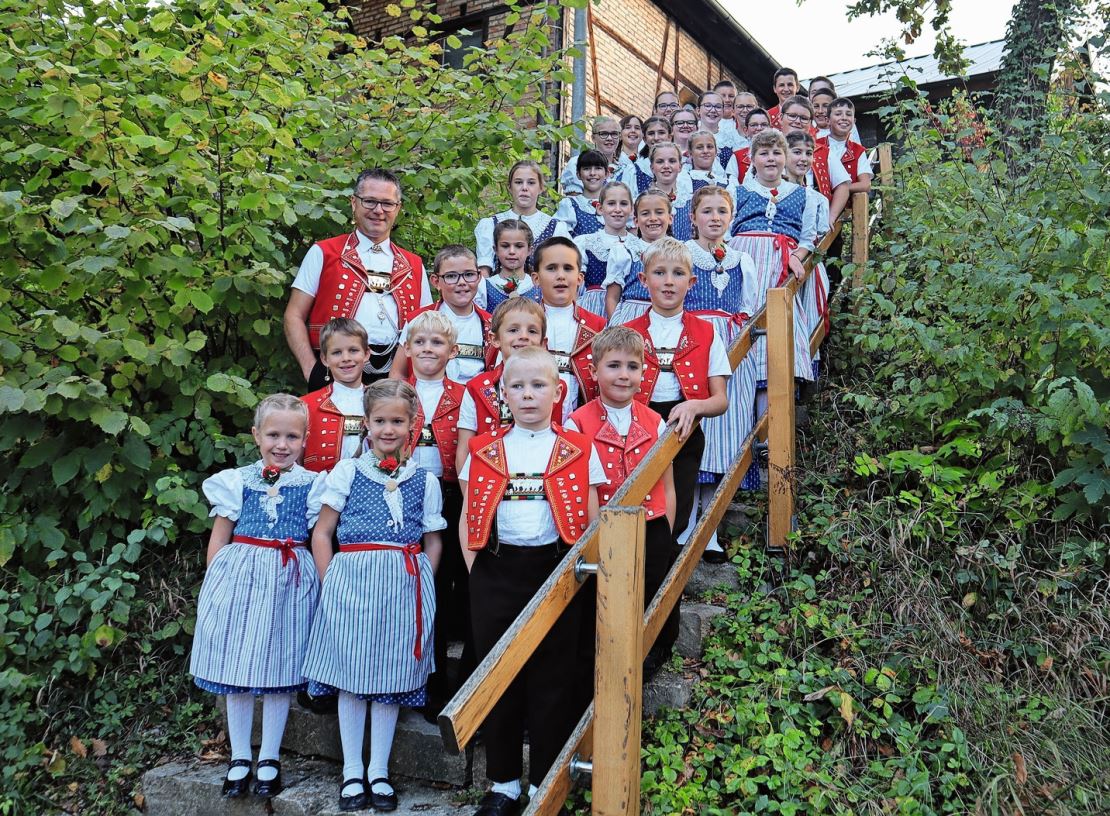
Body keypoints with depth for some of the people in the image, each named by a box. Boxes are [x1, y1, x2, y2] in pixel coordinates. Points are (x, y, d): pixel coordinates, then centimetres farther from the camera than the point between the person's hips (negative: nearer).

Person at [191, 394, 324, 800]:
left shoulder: (313, 485, 0)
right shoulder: (237, 481, 2)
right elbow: (219, 539, 6)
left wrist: (323, 584, -6)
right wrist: (217, 584, 1)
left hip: (290, 583, -1)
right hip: (240, 578, 1)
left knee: (281, 672, 8)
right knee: (237, 672, 9)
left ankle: (269, 759, 24)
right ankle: (239, 759, 25)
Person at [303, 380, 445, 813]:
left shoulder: (425, 480, 7)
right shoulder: (347, 472, 4)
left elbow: (432, 542, 11)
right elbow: (322, 533, 4)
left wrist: (421, 585, -1)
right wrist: (331, 581, -4)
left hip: (407, 585, 1)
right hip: (352, 581, -1)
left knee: (392, 678, 8)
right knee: (351, 675, 6)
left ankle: (379, 770, 23)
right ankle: (352, 771, 21)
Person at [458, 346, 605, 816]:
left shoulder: (579, 450, 2)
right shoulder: (483, 450, 6)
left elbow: (590, 522, 4)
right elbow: (468, 517, 8)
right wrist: (474, 571, -1)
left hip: (554, 570, -1)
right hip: (495, 572, 2)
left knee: (551, 680, 6)